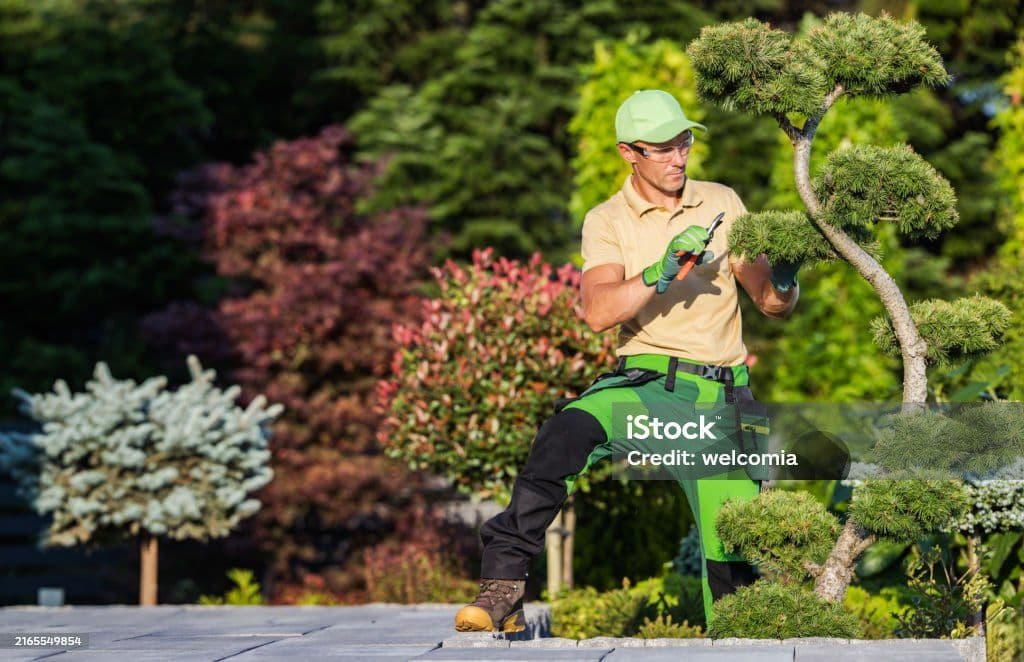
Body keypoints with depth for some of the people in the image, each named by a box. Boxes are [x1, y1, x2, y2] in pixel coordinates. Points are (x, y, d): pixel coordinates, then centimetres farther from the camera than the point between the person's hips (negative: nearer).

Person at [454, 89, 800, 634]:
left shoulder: (722, 203, 11)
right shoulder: (607, 221, 5)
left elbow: (773, 306, 12)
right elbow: (598, 313, -13)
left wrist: (783, 283, -11)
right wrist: (661, 273, -25)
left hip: (720, 395, 2)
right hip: (645, 383, -2)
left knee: (733, 552, -4)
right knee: (566, 434, -33)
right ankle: (502, 589, -33)